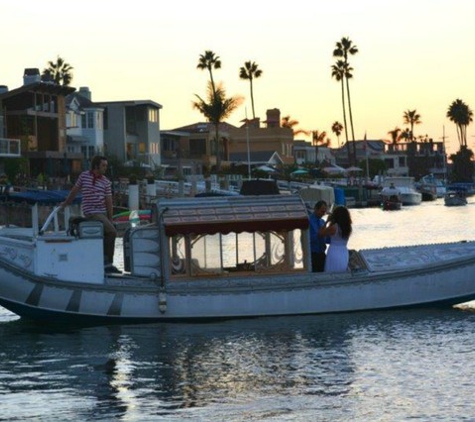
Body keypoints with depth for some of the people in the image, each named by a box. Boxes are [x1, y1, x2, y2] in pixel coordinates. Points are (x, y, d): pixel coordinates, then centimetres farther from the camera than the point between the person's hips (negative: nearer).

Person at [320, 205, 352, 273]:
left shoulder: (334, 227, -14)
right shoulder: (348, 228, 3)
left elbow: (321, 233, -4)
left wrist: (327, 221, 3)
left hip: (334, 253, -6)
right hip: (344, 253, 6)